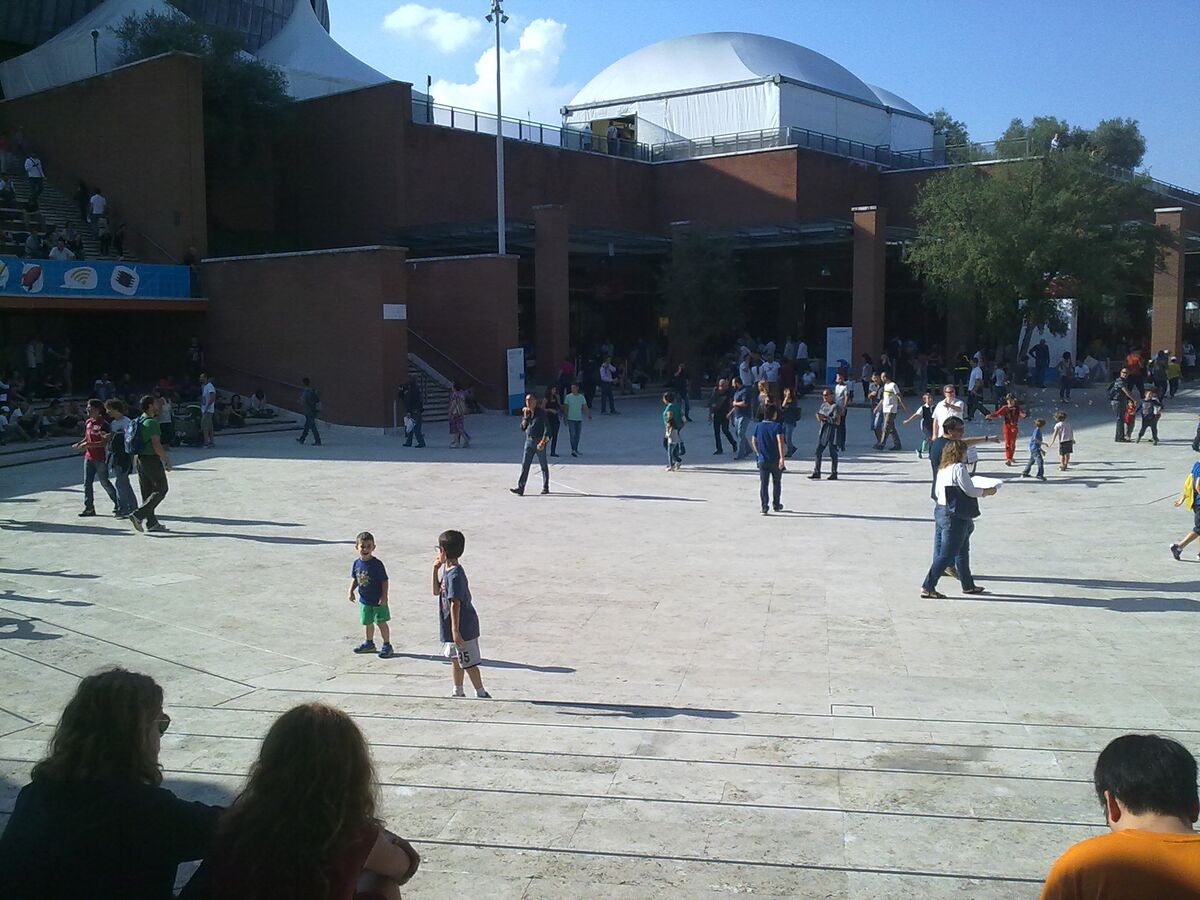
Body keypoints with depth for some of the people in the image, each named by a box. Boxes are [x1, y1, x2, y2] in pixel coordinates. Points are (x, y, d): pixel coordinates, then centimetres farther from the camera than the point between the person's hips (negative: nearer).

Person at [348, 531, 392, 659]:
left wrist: (384, 596, -19)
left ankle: (387, 645, 15)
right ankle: (369, 643, 37)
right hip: (364, 600, 5)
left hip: (378, 600, -5)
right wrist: (351, 591, -2)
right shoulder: (356, 563, -4)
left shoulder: (377, 564, -20)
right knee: (367, 623, 19)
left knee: (381, 623, 4)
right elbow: (354, 579, 11)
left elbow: (384, 581, -15)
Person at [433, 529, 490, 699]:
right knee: (455, 660, 21)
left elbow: (455, 603, -27)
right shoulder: (446, 570, 6)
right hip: (451, 627, 10)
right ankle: (458, 693, 35)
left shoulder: (454, 575, -24)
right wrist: (436, 569, 5)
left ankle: (482, 694, 10)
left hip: (463, 627, -10)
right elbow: (436, 591, 16)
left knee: (468, 663, -1)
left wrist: (455, 630, -28)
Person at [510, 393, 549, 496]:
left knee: (544, 466, 6)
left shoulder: (541, 412, -7)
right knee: (525, 464, -4)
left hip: (539, 441, -5)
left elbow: (547, 428, -10)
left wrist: (543, 442, -18)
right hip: (529, 441, 5)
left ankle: (545, 487, 17)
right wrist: (525, 417, -7)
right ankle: (520, 488, -8)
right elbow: (523, 428, 9)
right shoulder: (526, 412, 9)